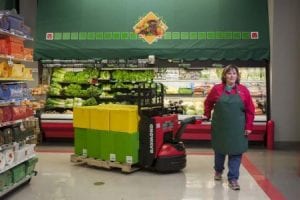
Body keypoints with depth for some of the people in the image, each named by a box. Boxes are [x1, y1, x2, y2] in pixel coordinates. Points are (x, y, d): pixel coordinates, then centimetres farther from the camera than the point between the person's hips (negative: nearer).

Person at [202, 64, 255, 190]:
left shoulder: (243, 90, -1)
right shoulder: (217, 89, -1)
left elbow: (250, 110, 0)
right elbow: (208, 103, 13)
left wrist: (249, 127, -4)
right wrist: (207, 115, 9)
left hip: (237, 128, 0)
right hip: (220, 127, 0)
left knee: (236, 152, 0)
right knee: (220, 149, 16)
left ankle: (233, 179, 10)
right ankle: (218, 170, 40)